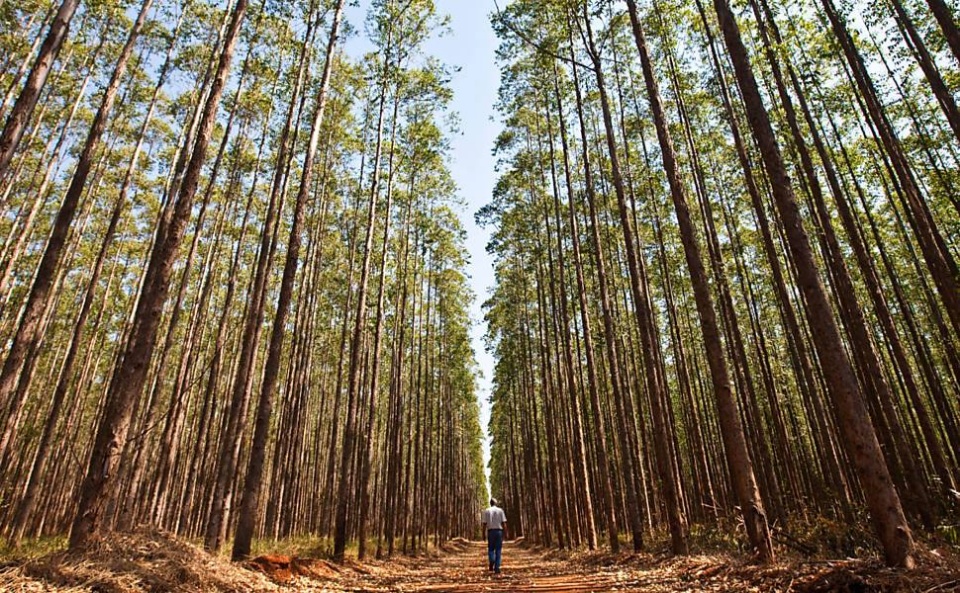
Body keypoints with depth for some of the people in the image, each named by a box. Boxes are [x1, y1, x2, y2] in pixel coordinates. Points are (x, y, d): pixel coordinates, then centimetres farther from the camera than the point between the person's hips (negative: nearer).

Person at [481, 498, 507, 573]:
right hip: (499, 531, 0)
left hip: (490, 531, 0)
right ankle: (497, 568, 2)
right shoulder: (500, 510, 3)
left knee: (491, 549, 13)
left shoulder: (486, 511, 3)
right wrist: (505, 533, 3)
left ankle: (492, 560, -14)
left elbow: (484, 524, -1)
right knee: (498, 550, 7)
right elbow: (504, 523, -2)